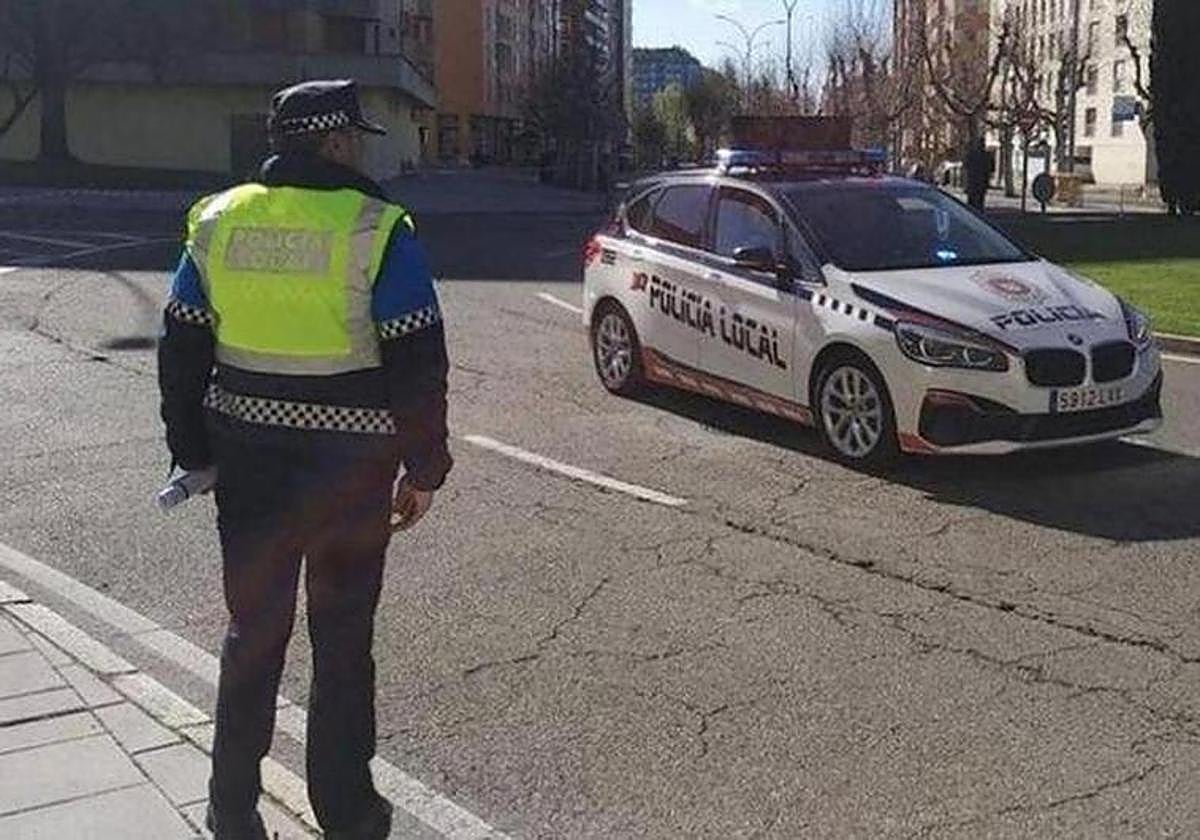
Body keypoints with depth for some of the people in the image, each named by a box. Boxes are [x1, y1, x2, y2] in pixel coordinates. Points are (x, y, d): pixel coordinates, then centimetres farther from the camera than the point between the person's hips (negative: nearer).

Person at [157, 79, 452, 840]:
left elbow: (181, 350, 7)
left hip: (248, 457, 4)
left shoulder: (217, 222, 4)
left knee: (253, 628, 17)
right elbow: (419, 362, -12)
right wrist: (423, 470, -3)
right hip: (349, 463, -4)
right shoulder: (375, 228, -10)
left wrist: (194, 453, 14)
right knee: (342, 637, 10)